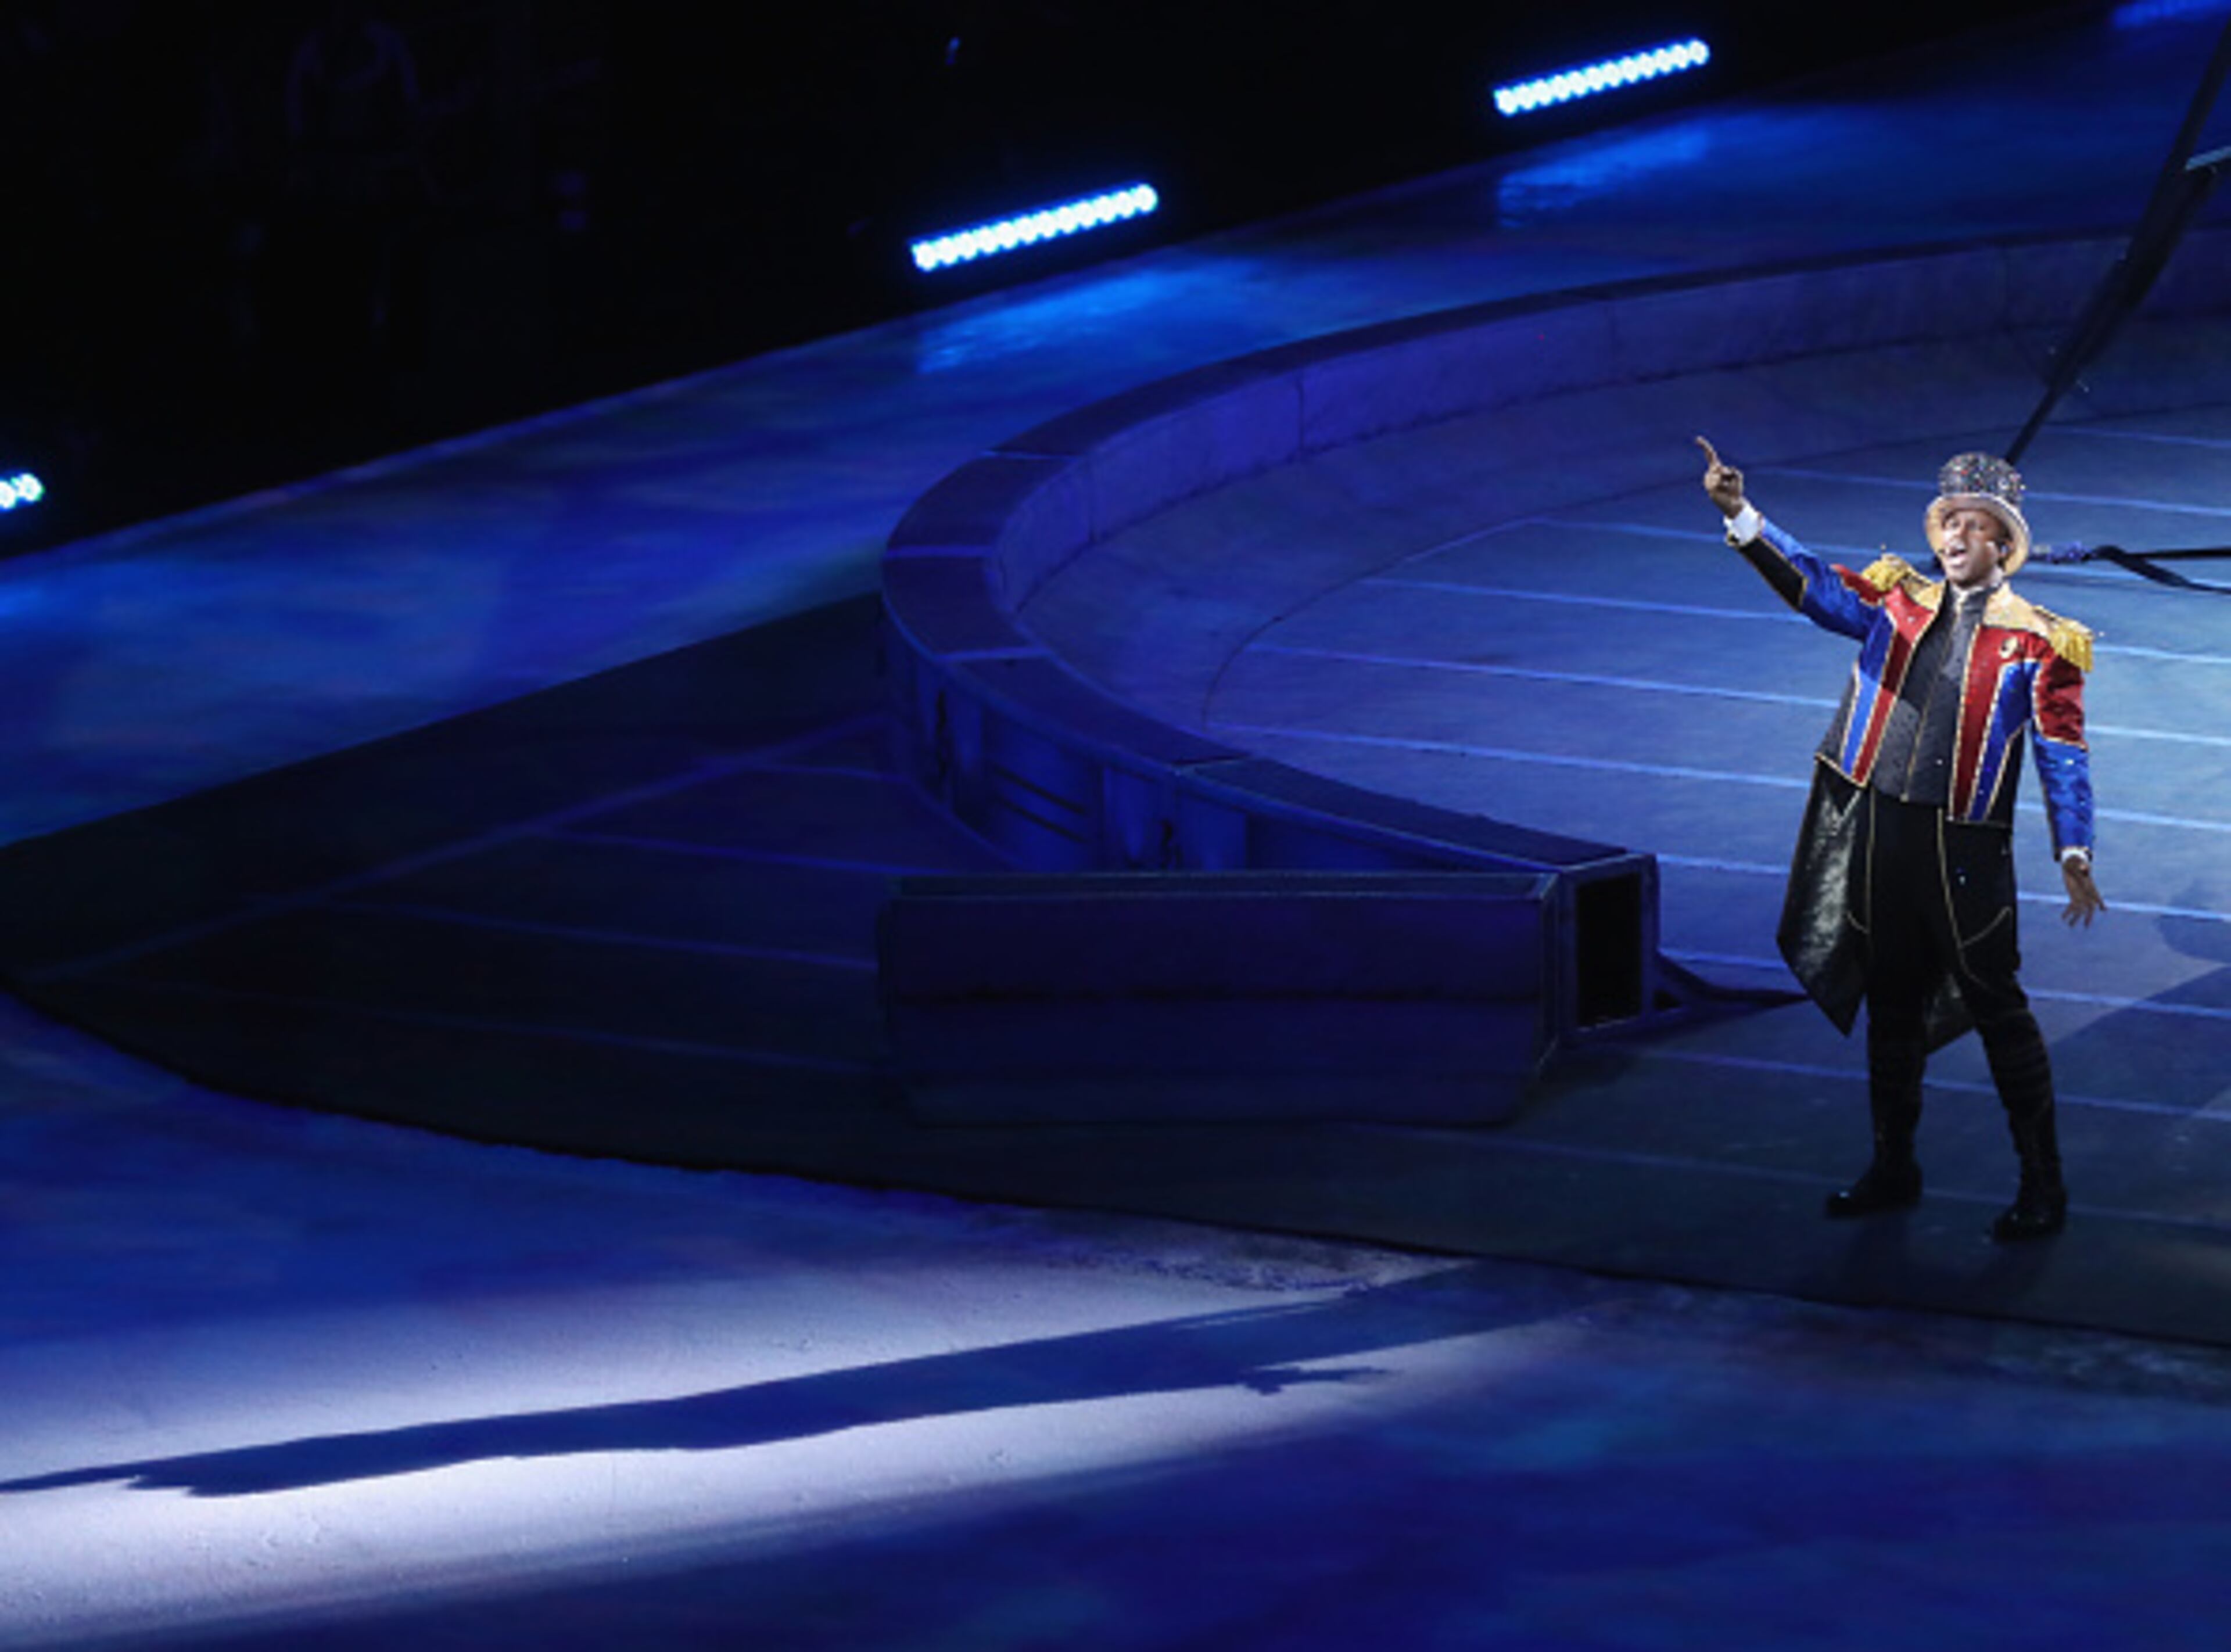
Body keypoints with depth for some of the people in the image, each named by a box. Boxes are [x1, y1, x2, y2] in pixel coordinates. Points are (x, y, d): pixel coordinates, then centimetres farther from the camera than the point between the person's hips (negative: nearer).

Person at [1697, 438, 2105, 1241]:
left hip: (1965, 848, -4)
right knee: (1890, 1008, 14)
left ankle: (2042, 1185, 9)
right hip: (1879, 835, 4)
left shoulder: (2036, 641, -2)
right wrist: (1741, 515, -19)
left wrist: (2074, 854, -14)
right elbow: (1809, 583, -3)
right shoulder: (1896, 602, 8)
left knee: (1996, 1010, 0)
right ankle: (1892, 1168, 28)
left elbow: (2062, 754, -5)